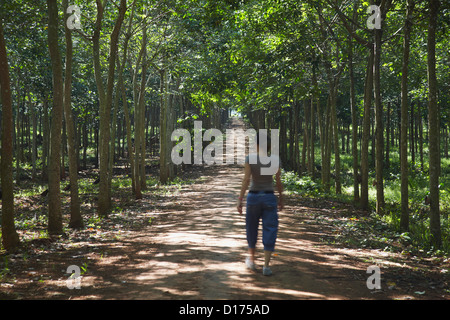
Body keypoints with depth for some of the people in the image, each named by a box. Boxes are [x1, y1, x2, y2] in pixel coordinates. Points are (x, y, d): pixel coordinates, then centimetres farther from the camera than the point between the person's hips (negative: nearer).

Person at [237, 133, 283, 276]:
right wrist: (281, 198, 12)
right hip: (269, 198, 0)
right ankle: (266, 266, -4)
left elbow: (246, 180, -12)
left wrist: (240, 199, -8)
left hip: (253, 197, 0)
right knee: (269, 231, 4)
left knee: (252, 228, 19)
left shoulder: (249, 158, -8)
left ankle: (251, 260, 33)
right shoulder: (275, 159, -4)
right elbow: (278, 181, -1)